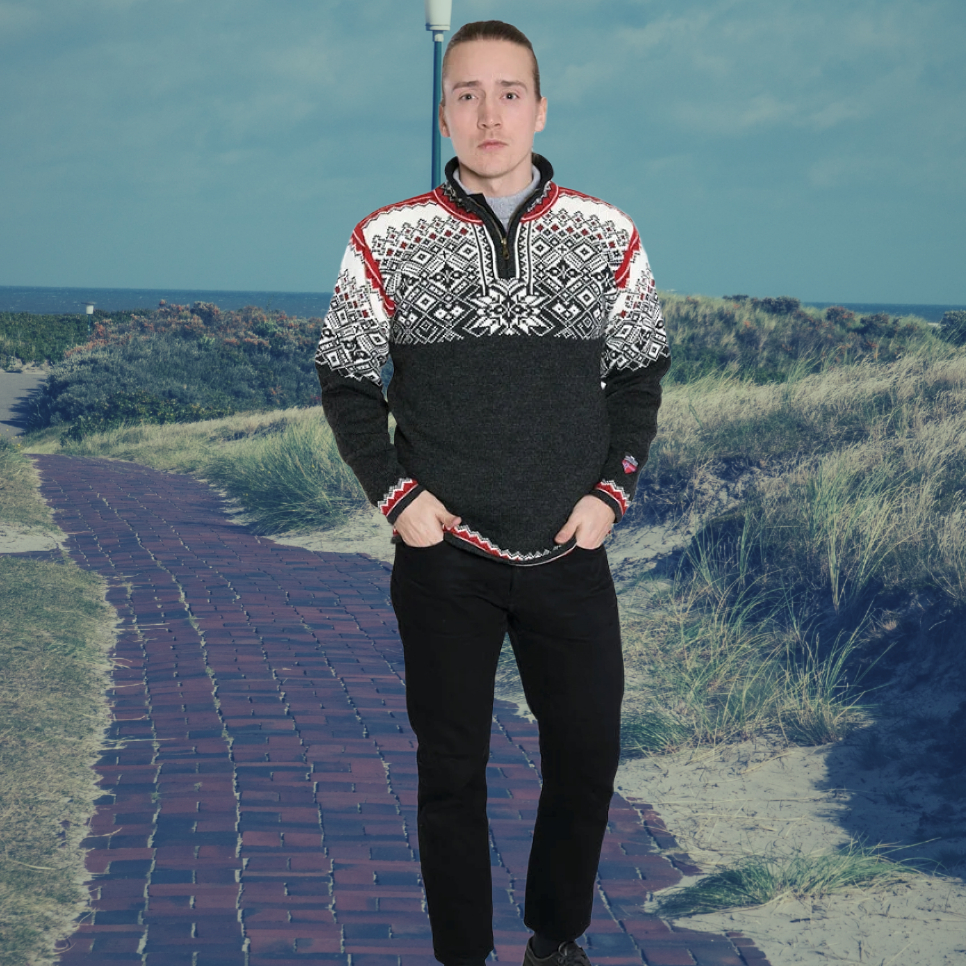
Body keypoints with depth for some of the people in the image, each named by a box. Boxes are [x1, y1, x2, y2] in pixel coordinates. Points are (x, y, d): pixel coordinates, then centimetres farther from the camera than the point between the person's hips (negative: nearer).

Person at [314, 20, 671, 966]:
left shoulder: (609, 236, 1)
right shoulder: (386, 240, -3)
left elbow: (640, 371, 10)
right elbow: (344, 379, 5)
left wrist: (613, 488, -1)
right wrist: (393, 491, -6)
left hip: (570, 552, 2)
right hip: (444, 559, -1)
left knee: (588, 756, 9)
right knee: (451, 770, 7)